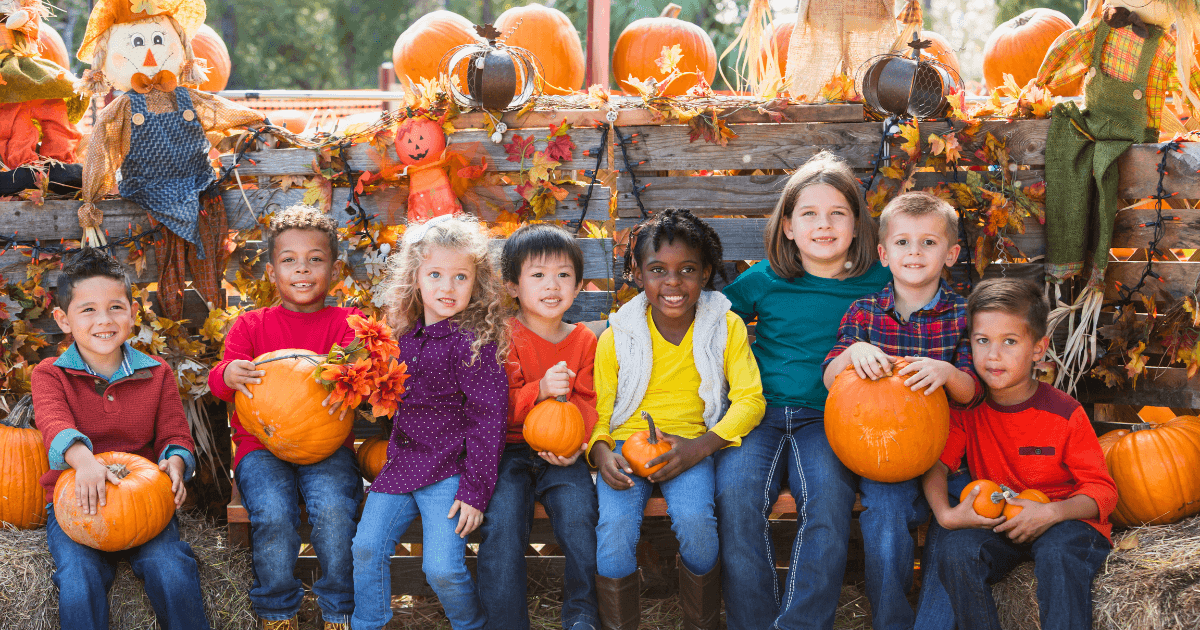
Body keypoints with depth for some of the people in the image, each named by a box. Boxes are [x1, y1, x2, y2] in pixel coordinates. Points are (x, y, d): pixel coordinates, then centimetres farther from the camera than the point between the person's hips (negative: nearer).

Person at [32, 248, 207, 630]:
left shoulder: (157, 373, 7)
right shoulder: (50, 375, 0)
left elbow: (175, 435, 6)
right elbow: (55, 424, -21)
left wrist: (175, 462, -21)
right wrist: (83, 458, -44)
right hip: (75, 500, -1)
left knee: (171, 569, -23)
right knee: (79, 583, -26)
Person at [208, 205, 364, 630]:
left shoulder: (345, 322, 9)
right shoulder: (252, 325, 12)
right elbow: (218, 380, 2)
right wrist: (228, 374, -24)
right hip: (262, 445, 0)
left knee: (333, 511, -30)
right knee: (273, 515, -28)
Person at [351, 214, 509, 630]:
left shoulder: (475, 341, -14)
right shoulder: (408, 334, 7)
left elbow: (489, 417, -14)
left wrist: (474, 489, -16)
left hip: (448, 468, -6)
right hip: (401, 462, 6)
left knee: (442, 568, -12)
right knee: (366, 548, 2)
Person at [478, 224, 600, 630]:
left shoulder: (584, 341, 10)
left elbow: (587, 403, 11)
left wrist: (575, 443, -10)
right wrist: (540, 390, -24)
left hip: (560, 455, 2)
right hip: (508, 450, -2)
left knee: (579, 512, -24)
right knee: (502, 521, -26)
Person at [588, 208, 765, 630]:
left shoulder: (726, 326, 1)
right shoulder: (616, 337, 3)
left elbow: (749, 399, -4)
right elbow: (597, 410, 7)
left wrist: (699, 447, -19)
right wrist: (601, 452, -17)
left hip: (690, 443, -1)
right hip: (626, 441, 1)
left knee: (694, 518, -30)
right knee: (615, 525, -28)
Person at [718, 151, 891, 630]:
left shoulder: (876, 284, 7)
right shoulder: (762, 281, 9)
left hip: (827, 418, -1)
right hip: (758, 412, 1)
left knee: (828, 497, -32)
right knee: (736, 495, -28)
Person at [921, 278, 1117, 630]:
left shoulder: (1065, 414, -10)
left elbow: (1102, 492, -9)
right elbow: (935, 462, -8)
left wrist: (1051, 512, -29)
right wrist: (945, 514, -29)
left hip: (1066, 521, -3)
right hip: (992, 522, 3)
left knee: (1058, 552, -36)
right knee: (955, 550, -27)